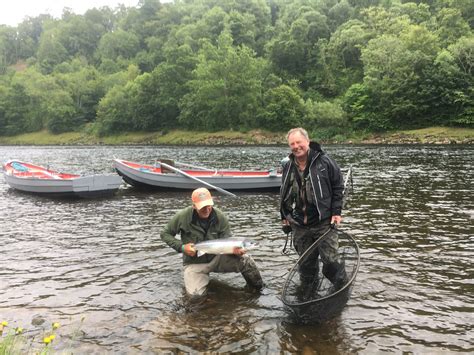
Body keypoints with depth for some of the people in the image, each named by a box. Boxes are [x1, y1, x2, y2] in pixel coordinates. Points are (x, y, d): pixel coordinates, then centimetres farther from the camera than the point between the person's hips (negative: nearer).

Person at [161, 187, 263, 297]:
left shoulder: (221, 217, -13)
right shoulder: (183, 216, -16)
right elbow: (165, 234, -3)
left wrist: (235, 250, -31)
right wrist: (181, 247, -18)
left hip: (217, 258, 1)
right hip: (194, 263, -1)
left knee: (245, 260, -21)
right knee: (195, 294, -23)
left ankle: (259, 289, 7)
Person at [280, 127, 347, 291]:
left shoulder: (324, 161, -7)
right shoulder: (288, 166, 5)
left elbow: (338, 186, -2)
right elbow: (284, 194, 16)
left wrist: (336, 212, -6)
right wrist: (285, 217, 14)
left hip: (324, 222, -4)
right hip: (299, 225, 4)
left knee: (331, 259, -4)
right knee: (306, 262, 13)